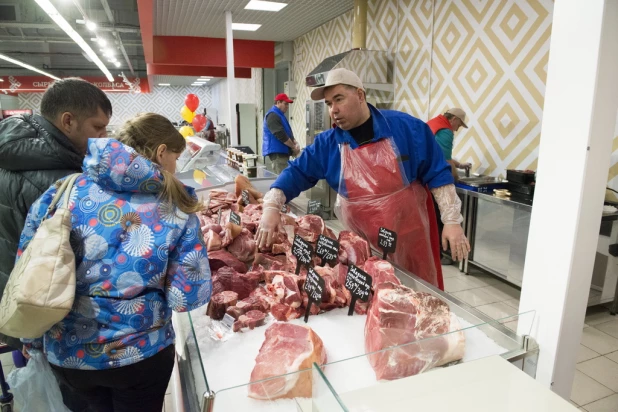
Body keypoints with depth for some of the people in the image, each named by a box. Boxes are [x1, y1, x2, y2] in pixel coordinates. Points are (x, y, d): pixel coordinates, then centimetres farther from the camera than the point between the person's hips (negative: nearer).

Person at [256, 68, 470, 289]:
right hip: (362, 244, 2)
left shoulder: (407, 128, -8)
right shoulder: (327, 143, -2)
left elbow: (437, 174, -5)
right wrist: (271, 206, -19)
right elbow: (297, 173, -3)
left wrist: (452, 220, -9)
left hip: (409, 237, -1)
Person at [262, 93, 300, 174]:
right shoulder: (272, 115, -13)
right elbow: (281, 135, -19)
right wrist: (293, 147, -10)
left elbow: (288, 133, 22)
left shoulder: (280, 115, 21)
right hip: (276, 154, -10)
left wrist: (295, 143, 3)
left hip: (282, 153, 10)